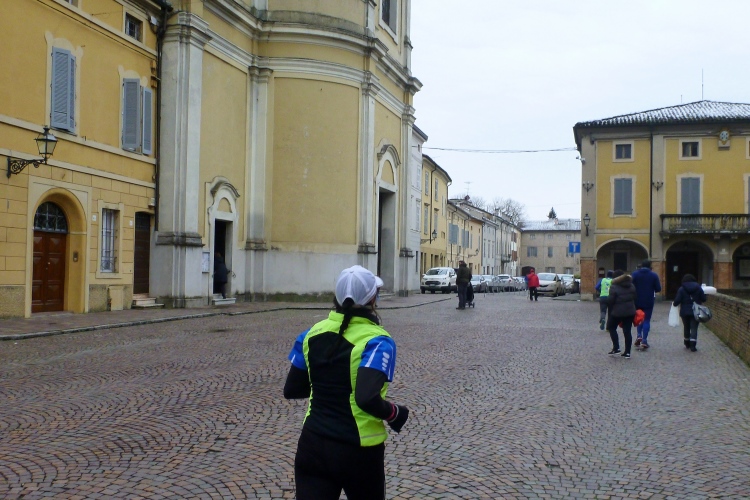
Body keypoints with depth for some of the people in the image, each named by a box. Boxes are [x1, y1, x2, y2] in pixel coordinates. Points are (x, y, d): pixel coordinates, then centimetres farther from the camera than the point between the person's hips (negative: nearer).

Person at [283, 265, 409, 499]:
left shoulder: (314, 333, 0)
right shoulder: (376, 341, -16)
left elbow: (291, 390, 7)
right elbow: (368, 399, -28)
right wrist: (395, 414, -10)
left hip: (312, 446, 4)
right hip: (358, 452, -3)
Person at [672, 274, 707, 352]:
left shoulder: (682, 289, -7)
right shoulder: (698, 288, 0)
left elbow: (677, 300, -11)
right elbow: (704, 299, 1)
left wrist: (674, 304, 10)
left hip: (685, 312, 0)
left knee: (686, 327, 16)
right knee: (694, 328, -1)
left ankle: (687, 344, 26)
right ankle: (693, 345, -12)